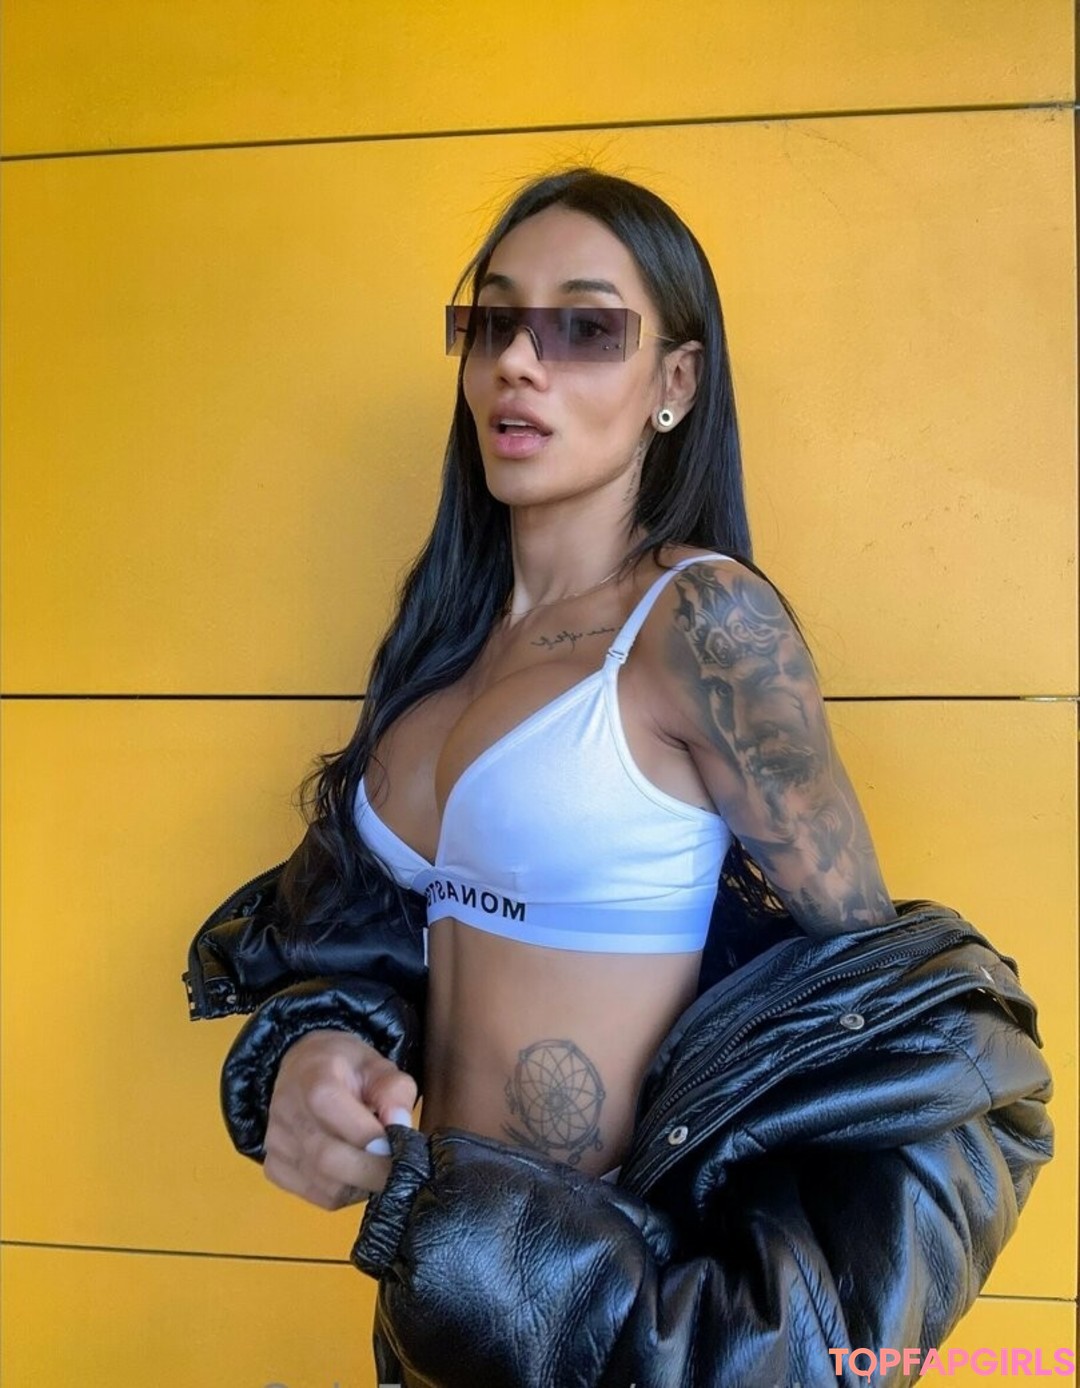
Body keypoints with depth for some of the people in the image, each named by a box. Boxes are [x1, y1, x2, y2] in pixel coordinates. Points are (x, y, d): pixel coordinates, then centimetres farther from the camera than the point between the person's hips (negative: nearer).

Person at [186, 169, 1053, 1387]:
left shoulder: (704, 620, -17)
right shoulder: (448, 631, 2)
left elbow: (865, 987, -11)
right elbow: (363, 928, 9)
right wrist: (310, 1051, -12)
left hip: (623, 1284, -6)